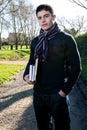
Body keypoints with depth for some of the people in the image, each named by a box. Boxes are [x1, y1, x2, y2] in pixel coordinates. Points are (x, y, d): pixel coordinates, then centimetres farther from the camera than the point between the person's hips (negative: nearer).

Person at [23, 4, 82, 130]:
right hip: (38, 94, 5)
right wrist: (26, 75, -4)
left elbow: (76, 67, -6)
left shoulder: (66, 39, -5)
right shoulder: (35, 41, 10)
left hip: (57, 95, -4)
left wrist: (64, 91, -11)